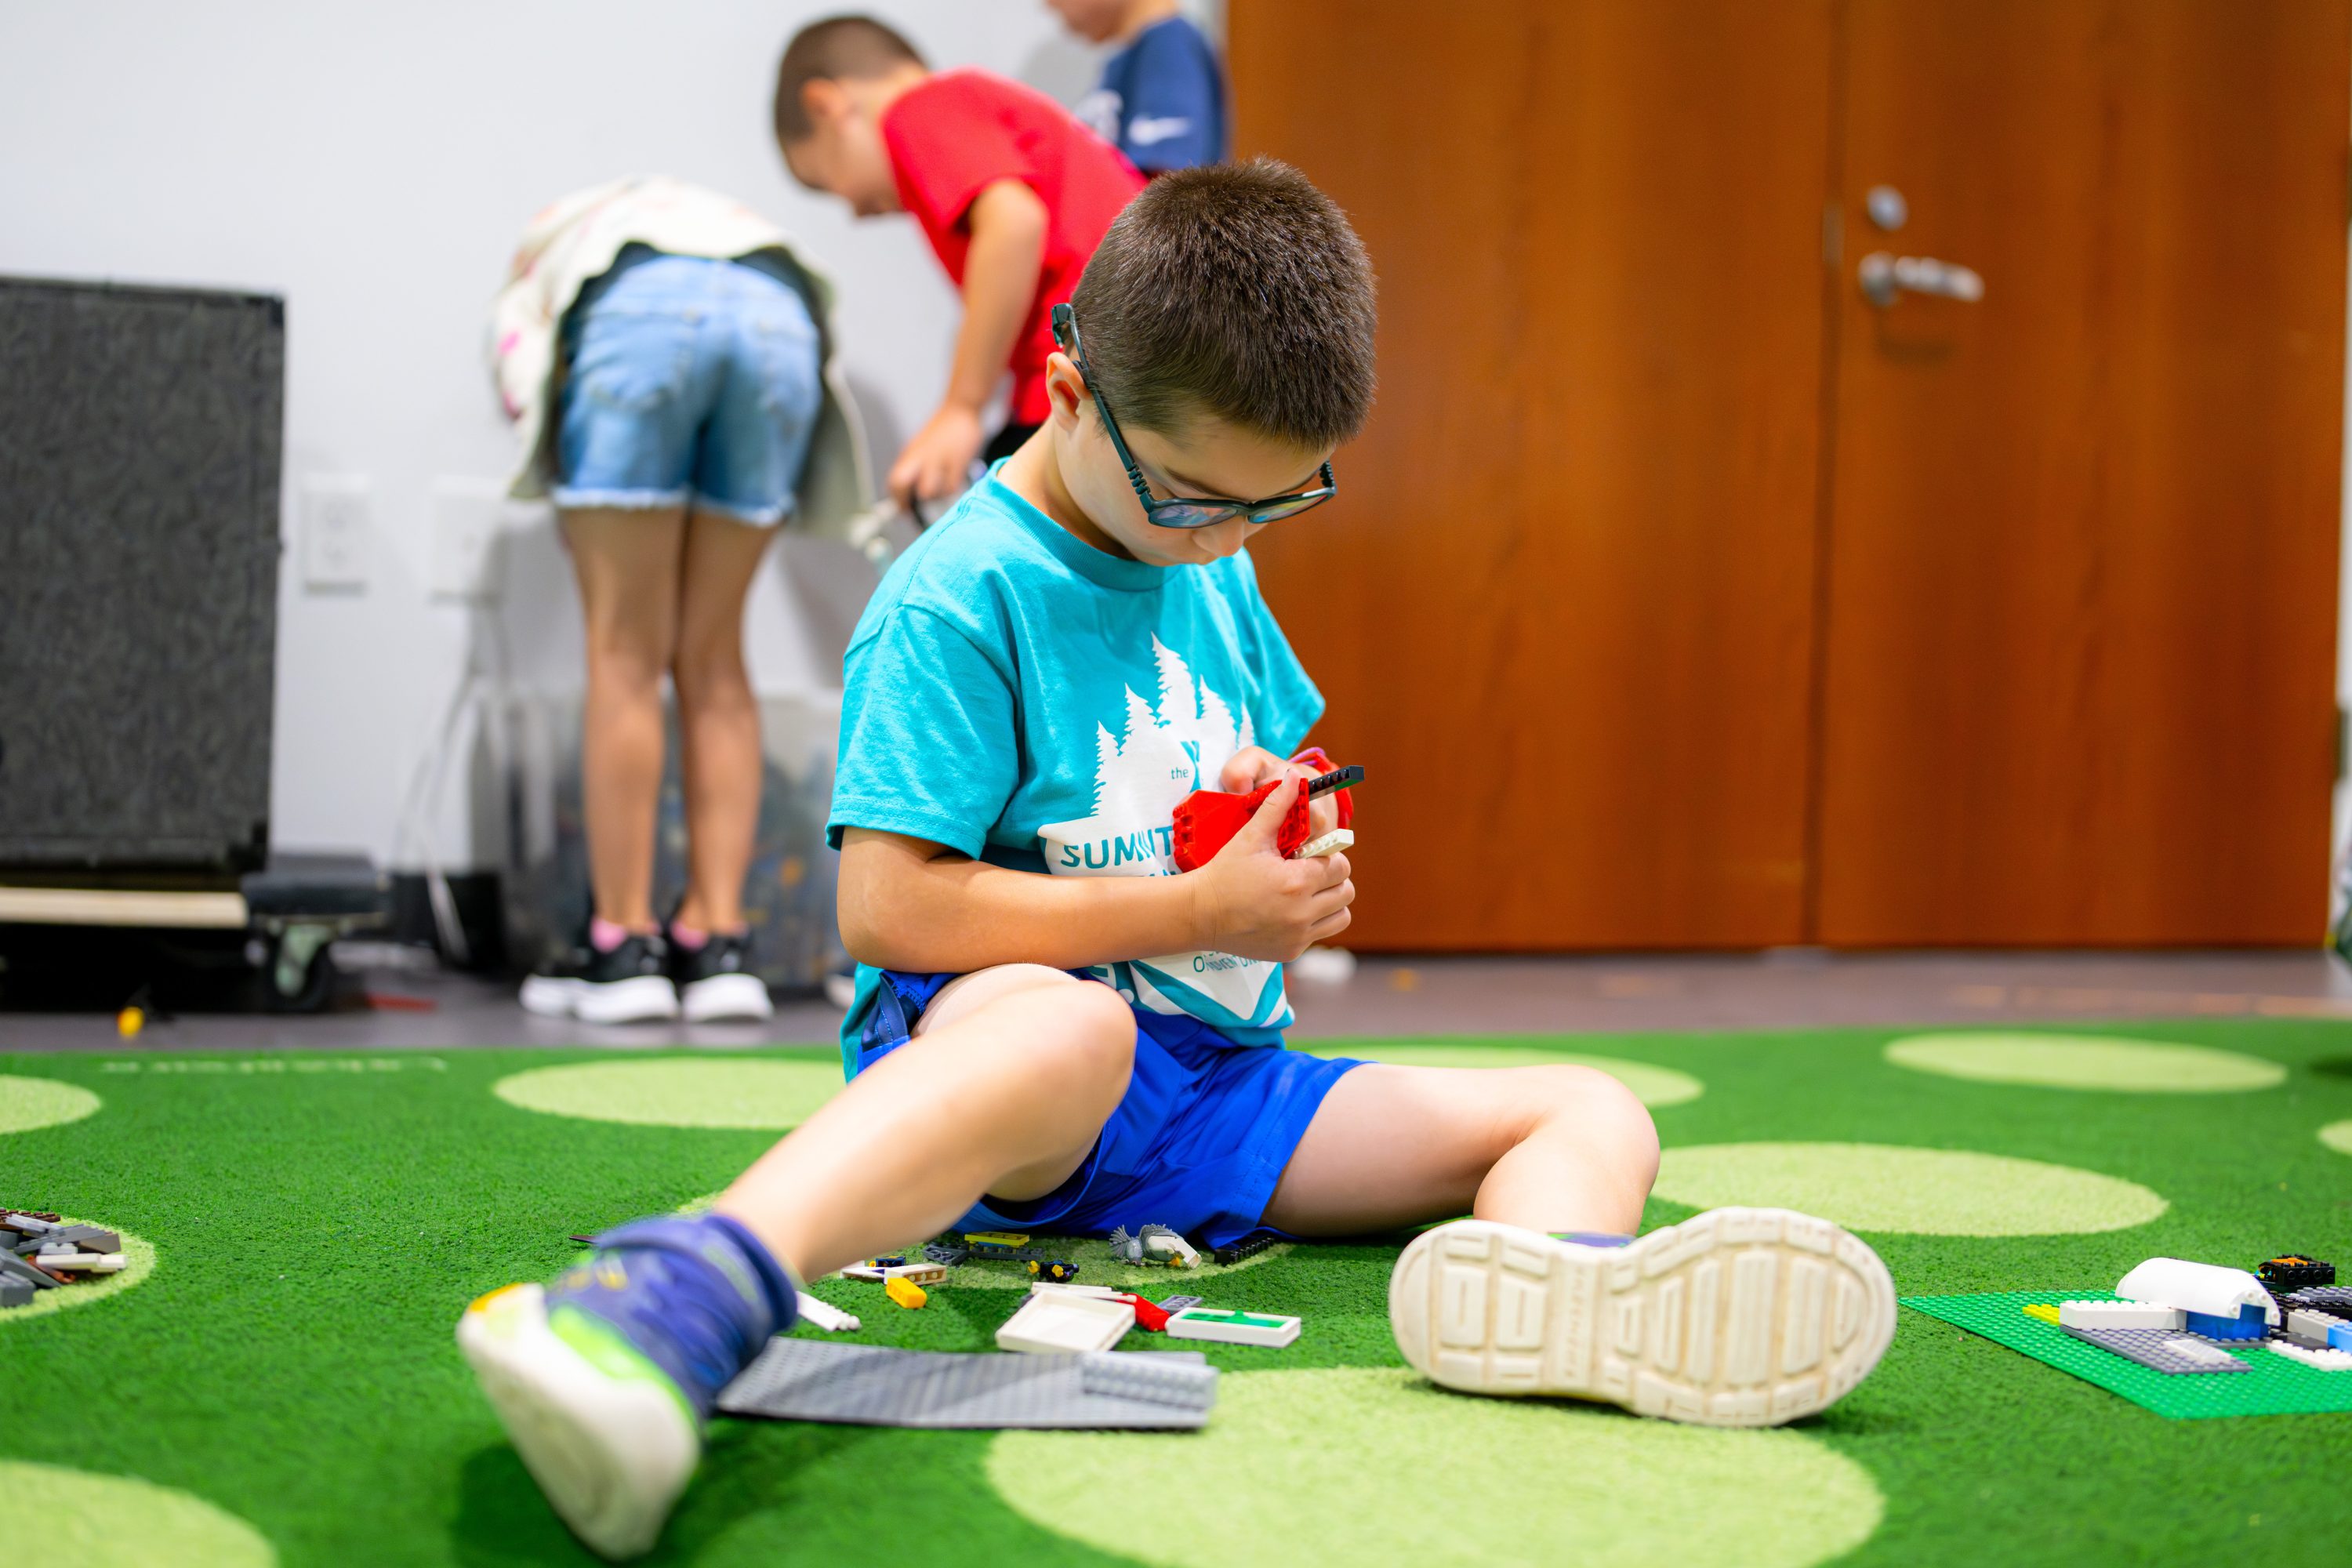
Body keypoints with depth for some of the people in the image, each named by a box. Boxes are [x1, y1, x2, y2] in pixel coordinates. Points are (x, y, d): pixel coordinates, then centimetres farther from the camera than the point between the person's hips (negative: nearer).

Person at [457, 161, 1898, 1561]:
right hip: (991, 1035, -8)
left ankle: (1549, 1280, -45)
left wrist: (1279, 820, 3)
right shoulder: (958, 596, -10)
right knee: (1059, 1025, -44)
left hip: (1214, 1085, 8)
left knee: (1597, 1112, -6)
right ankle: (695, 1292, -69)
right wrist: (1201, 910, -14)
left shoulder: (1217, 570, 14)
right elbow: (890, 906, -19)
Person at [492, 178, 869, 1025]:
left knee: (624, 658, 4)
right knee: (713, 660, 10)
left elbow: (522, 378, 18)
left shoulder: (548, 246, 38)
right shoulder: (730, 217, 45)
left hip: (639, 313, -3)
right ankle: (718, 944, 7)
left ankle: (623, 947, 3)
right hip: (781, 318, 3)